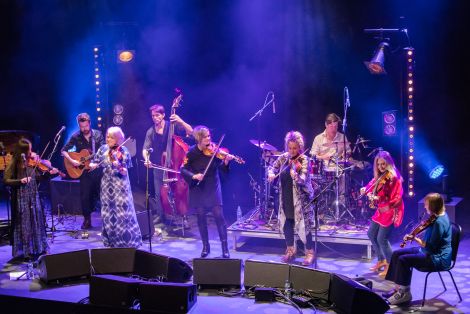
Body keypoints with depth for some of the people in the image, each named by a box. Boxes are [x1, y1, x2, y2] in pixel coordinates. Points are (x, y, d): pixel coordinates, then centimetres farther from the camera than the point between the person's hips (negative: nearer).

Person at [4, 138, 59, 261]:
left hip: (33, 196, 6)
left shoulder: (32, 161, 3)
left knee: (36, 222, 13)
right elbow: (6, 180, -15)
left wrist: (49, 173, -5)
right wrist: (20, 181, -27)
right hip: (21, 198, -6)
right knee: (24, 224, 0)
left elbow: (37, 177, 8)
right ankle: (25, 252, 9)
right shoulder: (14, 163, -11)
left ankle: (37, 248, 25)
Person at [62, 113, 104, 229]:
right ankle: (87, 219, 15)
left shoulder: (98, 134, 1)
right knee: (85, 196, 0)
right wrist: (72, 161, -13)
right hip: (84, 170, 0)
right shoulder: (76, 137, 0)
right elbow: (64, 151, 1)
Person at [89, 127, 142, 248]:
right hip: (107, 186, 4)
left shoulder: (123, 151, -8)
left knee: (123, 212, -6)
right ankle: (111, 241, 22)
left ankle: (127, 240, 5)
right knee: (108, 213, 10)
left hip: (120, 186, -4)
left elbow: (124, 172, -11)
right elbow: (95, 163, 7)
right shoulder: (103, 149, 3)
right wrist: (92, 165, -16)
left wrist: (119, 166, -31)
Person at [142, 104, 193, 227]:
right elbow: (145, 149, 0)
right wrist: (146, 159, -21)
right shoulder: (150, 132, 2)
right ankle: (160, 215, 29)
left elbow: (190, 131, -16)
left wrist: (180, 121, -30)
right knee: (159, 193, 11)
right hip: (159, 166, 4)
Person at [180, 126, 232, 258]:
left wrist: (226, 162, -31)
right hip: (198, 188, 1)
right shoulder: (192, 152, -9)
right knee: (201, 217, 6)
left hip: (213, 187, -1)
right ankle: (205, 246, 23)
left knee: (219, 215, -7)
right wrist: (194, 176, -22)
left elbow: (221, 167, -11)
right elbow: (183, 170, -5)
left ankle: (225, 248, 1)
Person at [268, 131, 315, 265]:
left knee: (303, 225, -3)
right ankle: (290, 251, 29)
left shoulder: (303, 160, -14)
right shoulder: (284, 157, 3)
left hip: (301, 198, -5)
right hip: (286, 197, 6)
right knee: (286, 223, 12)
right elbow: (272, 167, 11)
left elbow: (303, 180, -25)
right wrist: (271, 173, -12)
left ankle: (309, 253, 13)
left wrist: (295, 175, -45)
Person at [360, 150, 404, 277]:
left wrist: (389, 205, -35)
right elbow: (371, 186, 7)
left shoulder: (394, 178, -17)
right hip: (380, 210, 9)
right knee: (371, 234, 15)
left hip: (391, 211, -9)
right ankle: (381, 260, 31)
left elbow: (398, 197, -22)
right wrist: (365, 190, -14)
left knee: (382, 239, -11)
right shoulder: (379, 177, 8)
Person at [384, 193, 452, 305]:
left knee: (403, 260, -21)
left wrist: (415, 239, -21)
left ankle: (405, 293, -6)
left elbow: (430, 247, -26)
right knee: (397, 254, 3)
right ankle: (399, 288, 8)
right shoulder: (437, 217, 6)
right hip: (429, 251, 11)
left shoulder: (439, 222, -25)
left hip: (438, 258, -10)